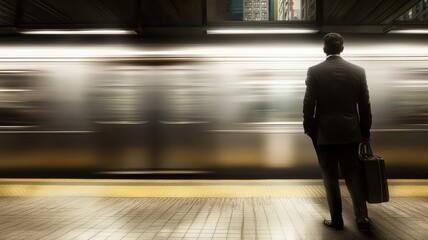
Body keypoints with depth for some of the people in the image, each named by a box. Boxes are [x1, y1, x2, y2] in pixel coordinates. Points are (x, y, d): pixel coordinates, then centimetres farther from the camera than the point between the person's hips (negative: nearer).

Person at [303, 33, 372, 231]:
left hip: (324, 133, -2)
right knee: (352, 175, 14)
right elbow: (365, 105, 3)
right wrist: (365, 132, 12)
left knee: (330, 178, 8)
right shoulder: (358, 71, 1)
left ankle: (337, 220, 15)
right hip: (350, 132, 3)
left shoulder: (315, 71, -8)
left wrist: (308, 128, 5)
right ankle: (362, 218, 10)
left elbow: (308, 104, -9)